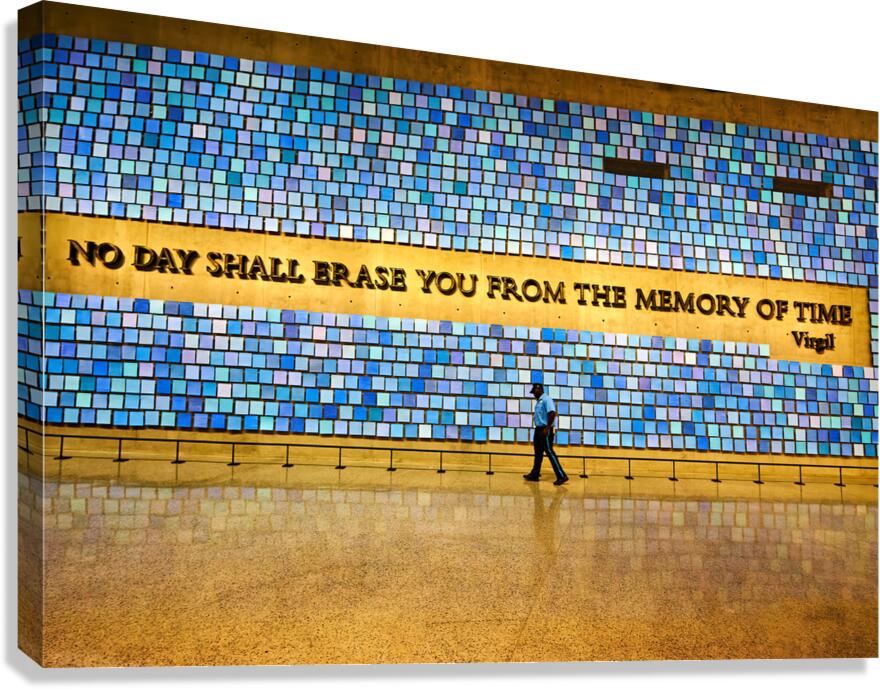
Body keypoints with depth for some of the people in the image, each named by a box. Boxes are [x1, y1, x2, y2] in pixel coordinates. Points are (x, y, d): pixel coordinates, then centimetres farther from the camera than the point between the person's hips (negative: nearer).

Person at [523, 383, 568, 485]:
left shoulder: (546, 399, -13)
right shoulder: (539, 401, 15)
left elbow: (552, 413, -23)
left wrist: (547, 428, -24)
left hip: (545, 430, -10)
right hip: (539, 429, 10)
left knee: (549, 452, -10)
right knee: (538, 453, 14)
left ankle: (561, 476, -10)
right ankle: (534, 475, 23)